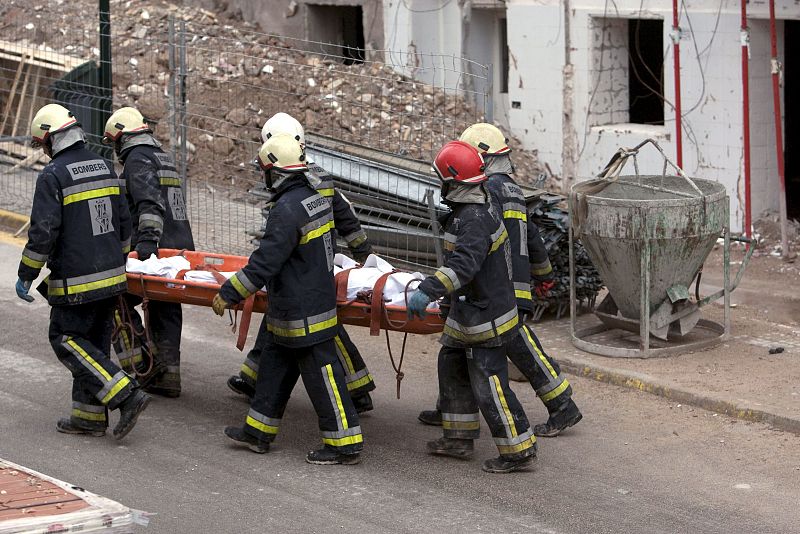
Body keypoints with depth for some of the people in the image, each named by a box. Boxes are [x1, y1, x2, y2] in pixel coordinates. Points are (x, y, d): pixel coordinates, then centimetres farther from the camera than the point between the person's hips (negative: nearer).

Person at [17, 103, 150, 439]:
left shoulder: (53, 176, -14)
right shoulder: (104, 168, 10)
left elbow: (43, 232, -18)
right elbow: (124, 222, 16)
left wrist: (26, 276, -8)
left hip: (76, 283, -8)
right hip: (112, 276, 8)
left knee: (67, 340, 1)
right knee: (93, 342, 14)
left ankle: (126, 395, -9)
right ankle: (89, 415, 17)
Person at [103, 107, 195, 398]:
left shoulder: (138, 159, -8)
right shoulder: (164, 158, 22)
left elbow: (149, 204, -23)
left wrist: (147, 239, -31)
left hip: (157, 250, -9)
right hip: (180, 247, 9)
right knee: (165, 311, 13)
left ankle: (142, 367, -7)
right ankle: (168, 375, 14)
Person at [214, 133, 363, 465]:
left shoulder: (288, 209, -23)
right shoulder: (316, 199, 7)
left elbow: (264, 263, -24)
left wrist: (228, 294, -16)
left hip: (304, 315, -10)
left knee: (322, 375, -3)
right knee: (274, 366, 18)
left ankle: (345, 444, 2)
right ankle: (258, 432, 27)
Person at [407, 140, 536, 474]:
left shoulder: (475, 221, -26)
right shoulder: (473, 210, 8)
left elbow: (463, 265, -41)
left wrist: (428, 290, -51)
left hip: (485, 321, -11)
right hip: (468, 316, 11)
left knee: (489, 386, -5)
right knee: (452, 367, 21)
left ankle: (518, 449, 4)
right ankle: (459, 438, 30)